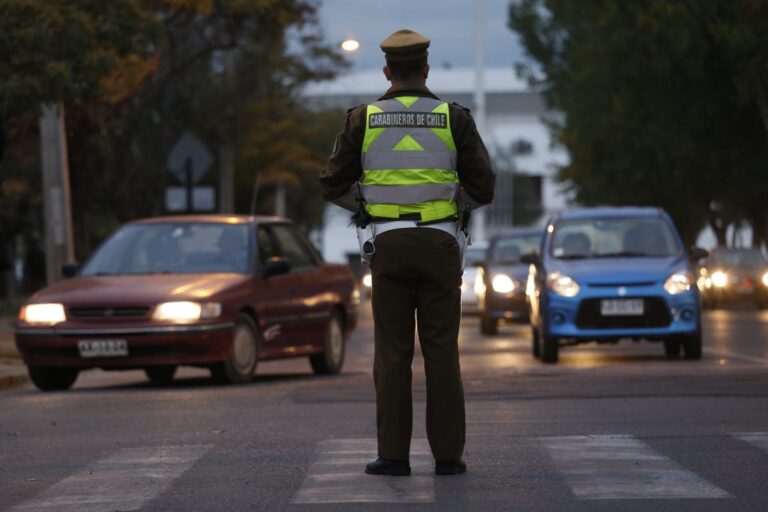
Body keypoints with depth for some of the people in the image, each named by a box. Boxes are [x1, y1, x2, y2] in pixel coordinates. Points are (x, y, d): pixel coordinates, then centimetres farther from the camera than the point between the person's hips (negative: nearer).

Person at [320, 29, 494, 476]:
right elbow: (483, 189, -1)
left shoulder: (363, 120, 0)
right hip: (439, 246, 0)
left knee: (393, 352, 4)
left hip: (389, 246, 0)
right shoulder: (454, 119, -1)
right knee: (442, 351, 3)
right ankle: (448, 454, 1)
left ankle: (394, 454, 1)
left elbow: (335, 186, 2)